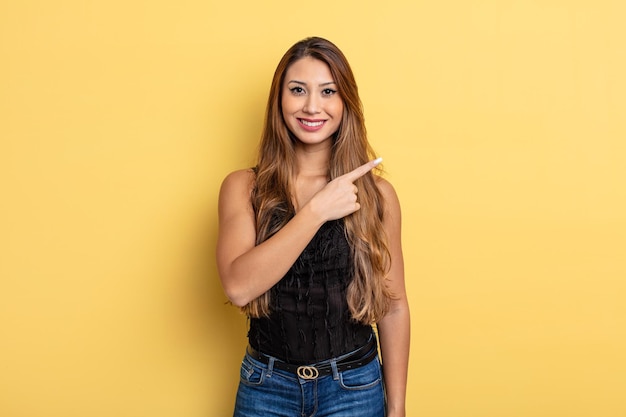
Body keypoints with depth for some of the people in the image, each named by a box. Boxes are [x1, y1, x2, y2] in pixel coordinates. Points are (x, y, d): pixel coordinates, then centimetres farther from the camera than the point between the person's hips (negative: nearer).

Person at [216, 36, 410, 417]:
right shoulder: (243, 187, -6)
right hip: (266, 386, 0)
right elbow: (238, 286, -20)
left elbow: (393, 306, -1)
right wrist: (317, 210, -24)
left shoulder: (377, 194, -5)